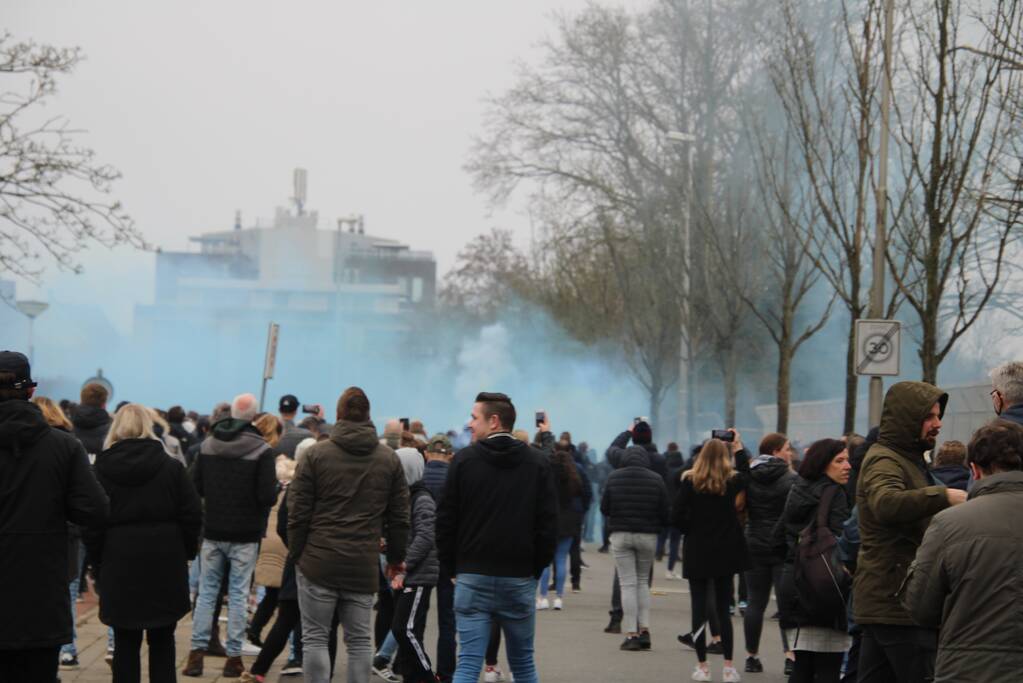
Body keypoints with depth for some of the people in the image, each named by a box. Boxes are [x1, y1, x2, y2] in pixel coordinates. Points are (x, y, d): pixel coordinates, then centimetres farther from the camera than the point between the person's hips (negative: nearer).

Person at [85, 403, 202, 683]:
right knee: (162, 643, 10)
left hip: (119, 567, 0)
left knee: (126, 643, 7)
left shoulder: (102, 470, -2)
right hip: (166, 568, 1)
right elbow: (192, 516, -2)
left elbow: (92, 525, -3)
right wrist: (185, 552, 11)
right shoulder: (172, 467, -1)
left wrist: (98, 564, 7)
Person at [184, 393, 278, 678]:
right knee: (238, 594, 3)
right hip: (245, 534, -3)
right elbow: (268, 496, -16)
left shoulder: (208, 445, -1)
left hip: (212, 531, 3)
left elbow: (194, 487, 2)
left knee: (207, 591, 10)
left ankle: (197, 651, 7)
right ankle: (233, 657, 5)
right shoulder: (261, 450, -13)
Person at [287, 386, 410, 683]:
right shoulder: (389, 459, 6)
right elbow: (399, 516, 9)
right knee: (359, 640, 9)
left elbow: (298, 512, -3)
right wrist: (396, 557, 20)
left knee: (315, 638, 3)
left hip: (319, 562, -2)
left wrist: (296, 553, 8)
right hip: (364, 566, 2)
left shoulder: (316, 454, -2)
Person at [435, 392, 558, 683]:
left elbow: (446, 520, -1)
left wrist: (451, 568, 9)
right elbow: (548, 524, -1)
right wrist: (536, 569, 9)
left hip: (473, 576, -1)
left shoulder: (464, 460, -3)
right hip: (519, 579, 1)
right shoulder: (538, 463, 1)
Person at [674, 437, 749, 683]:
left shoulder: (691, 482, -7)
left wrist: (692, 531, 4)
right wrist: (739, 446, 18)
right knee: (723, 609, 7)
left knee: (699, 609, 4)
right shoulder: (734, 481, -4)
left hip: (697, 552, -1)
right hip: (725, 552, 1)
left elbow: (677, 515, -12)